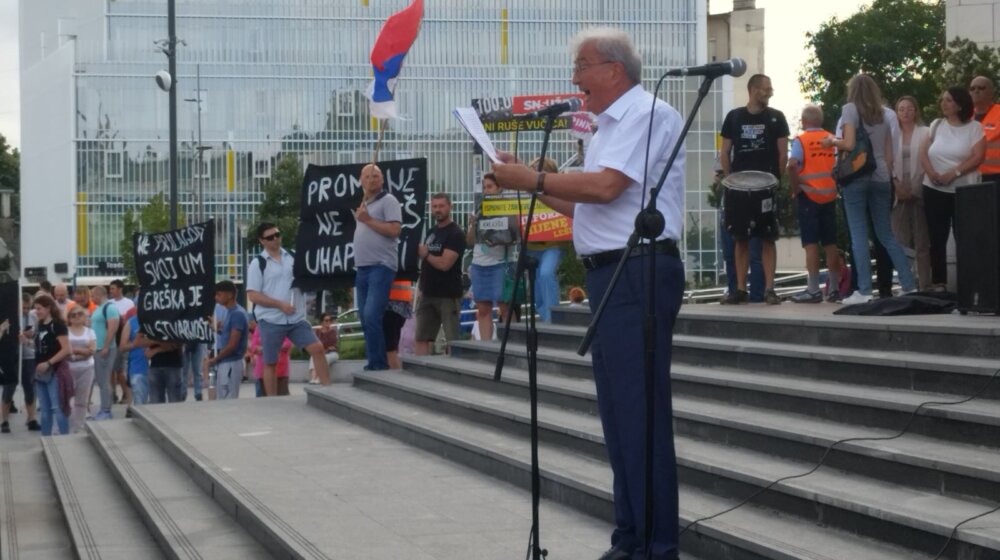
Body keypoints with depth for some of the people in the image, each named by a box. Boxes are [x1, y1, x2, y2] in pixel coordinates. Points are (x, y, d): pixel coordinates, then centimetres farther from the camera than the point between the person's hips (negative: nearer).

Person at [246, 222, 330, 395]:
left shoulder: (293, 257, 8)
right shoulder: (257, 264, -4)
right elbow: (253, 296, -9)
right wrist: (280, 304, -15)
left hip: (297, 319, 3)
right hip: (270, 321, -3)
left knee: (317, 348, -7)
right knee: (270, 363, 4)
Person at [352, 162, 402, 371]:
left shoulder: (388, 201, -5)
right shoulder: (364, 205, 21)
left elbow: (394, 230, -16)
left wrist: (368, 220, -13)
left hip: (381, 267, -9)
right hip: (363, 268, 9)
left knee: (371, 316, -18)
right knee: (365, 319, 6)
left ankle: (378, 364, -14)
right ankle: (374, 362, 11)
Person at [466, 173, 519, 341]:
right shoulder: (479, 212, 14)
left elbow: (517, 235, -3)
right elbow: (470, 241, 15)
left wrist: (501, 240, -19)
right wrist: (472, 225, -3)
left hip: (500, 264, -5)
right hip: (479, 264, 5)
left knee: (505, 307, -7)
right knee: (483, 309, 4)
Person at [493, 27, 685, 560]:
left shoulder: (647, 113, -9)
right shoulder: (611, 127, 21)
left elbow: (606, 186, -21)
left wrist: (534, 178, -11)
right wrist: (536, 189, 15)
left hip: (639, 272, -10)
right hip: (611, 275, 10)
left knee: (640, 413, -10)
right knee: (618, 413, 11)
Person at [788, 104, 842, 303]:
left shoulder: (801, 140, -5)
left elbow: (792, 165, -18)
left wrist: (795, 188, -6)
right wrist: (836, 184, 13)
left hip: (809, 196, -4)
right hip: (830, 195, 4)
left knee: (811, 243, -3)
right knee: (830, 243, 9)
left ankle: (814, 290, -6)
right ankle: (835, 288, 12)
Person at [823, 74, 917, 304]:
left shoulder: (851, 109, -2)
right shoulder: (884, 114, 13)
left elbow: (849, 144, -12)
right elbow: (889, 154, 12)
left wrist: (832, 140, 5)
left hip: (856, 176, -5)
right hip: (880, 178, 5)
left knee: (858, 236, -4)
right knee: (887, 235, 10)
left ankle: (864, 291, -8)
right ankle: (909, 286, 6)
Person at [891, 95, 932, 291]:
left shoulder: (926, 132, 2)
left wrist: (916, 186, -11)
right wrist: (896, 184, -7)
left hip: (920, 192, -3)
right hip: (899, 192, 3)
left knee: (922, 241, -3)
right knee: (901, 240, 1)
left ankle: (924, 285, -2)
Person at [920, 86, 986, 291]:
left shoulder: (974, 128, -1)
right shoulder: (936, 125, 11)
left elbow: (977, 157, -10)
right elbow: (923, 152, 7)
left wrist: (953, 173, -19)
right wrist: (931, 172, -12)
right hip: (935, 190, 3)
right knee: (937, 238, 2)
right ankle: (939, 282, 5)